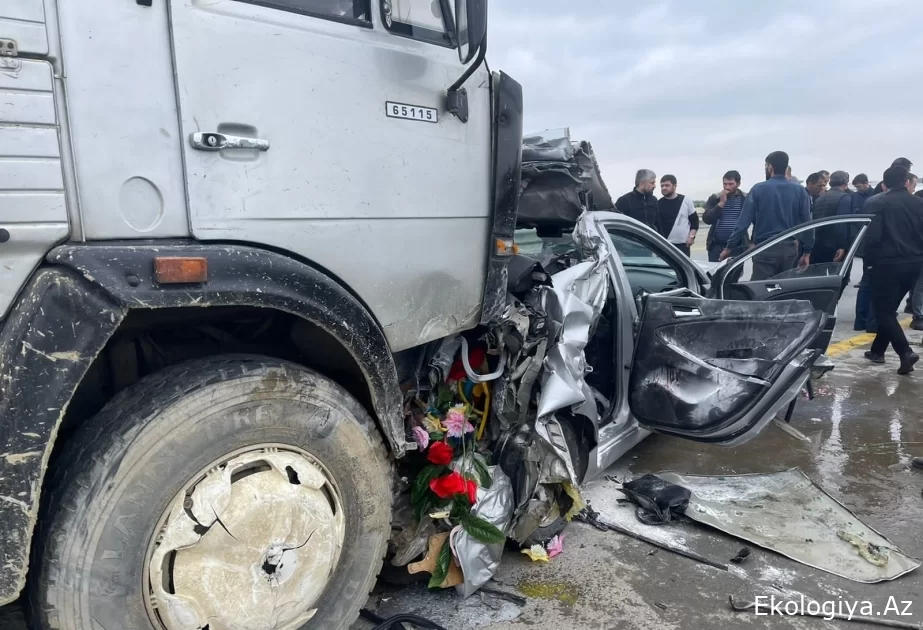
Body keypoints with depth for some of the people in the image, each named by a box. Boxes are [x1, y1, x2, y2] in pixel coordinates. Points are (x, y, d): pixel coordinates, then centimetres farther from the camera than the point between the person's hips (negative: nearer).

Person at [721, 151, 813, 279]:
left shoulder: (758, 189, -5)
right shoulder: (799, 191, 4)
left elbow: (744, 221, -6)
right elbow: (807, 223, 3)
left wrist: (729, 247, 0)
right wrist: (807, 252, 10)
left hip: (766, 249, -4)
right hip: (790, 249, 4)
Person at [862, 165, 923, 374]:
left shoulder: (877, 203, -8)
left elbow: (872, 236, -14)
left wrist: (871, 259, 1)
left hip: (888, 262, -5)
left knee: (883, 310, -1)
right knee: (889, 308, 17)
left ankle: (905, 352, -16)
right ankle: (877, 350, 23)